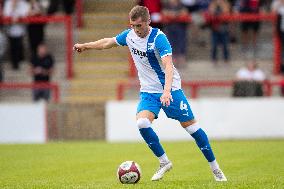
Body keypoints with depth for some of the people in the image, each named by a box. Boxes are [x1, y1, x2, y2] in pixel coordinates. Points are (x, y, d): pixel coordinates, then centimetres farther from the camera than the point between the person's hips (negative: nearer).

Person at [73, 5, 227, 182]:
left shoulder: (158, 38, -22)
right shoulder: (129, 35, -2)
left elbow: (168, 66, -34)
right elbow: (108, 42, 18)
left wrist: (166, 91, -47)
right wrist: (85, 46, 28)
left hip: (170, 88, -5)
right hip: (148, 91, 5)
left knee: (191, 125, -4)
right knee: (142, 122, -21)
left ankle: (215, 168, 10)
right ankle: (164, 162, -2)